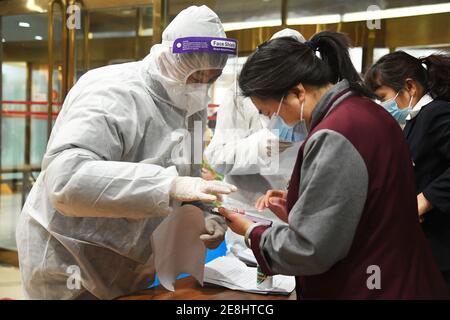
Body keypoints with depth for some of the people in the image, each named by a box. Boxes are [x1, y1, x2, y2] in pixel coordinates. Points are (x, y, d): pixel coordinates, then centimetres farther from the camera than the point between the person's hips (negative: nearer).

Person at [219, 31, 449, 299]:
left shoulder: (334, 137, -25)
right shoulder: (366, 110, 4)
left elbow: (309, 249, -23)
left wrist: (252, 233, -8)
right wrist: (297, 204, 11)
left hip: (361, 289, -9)